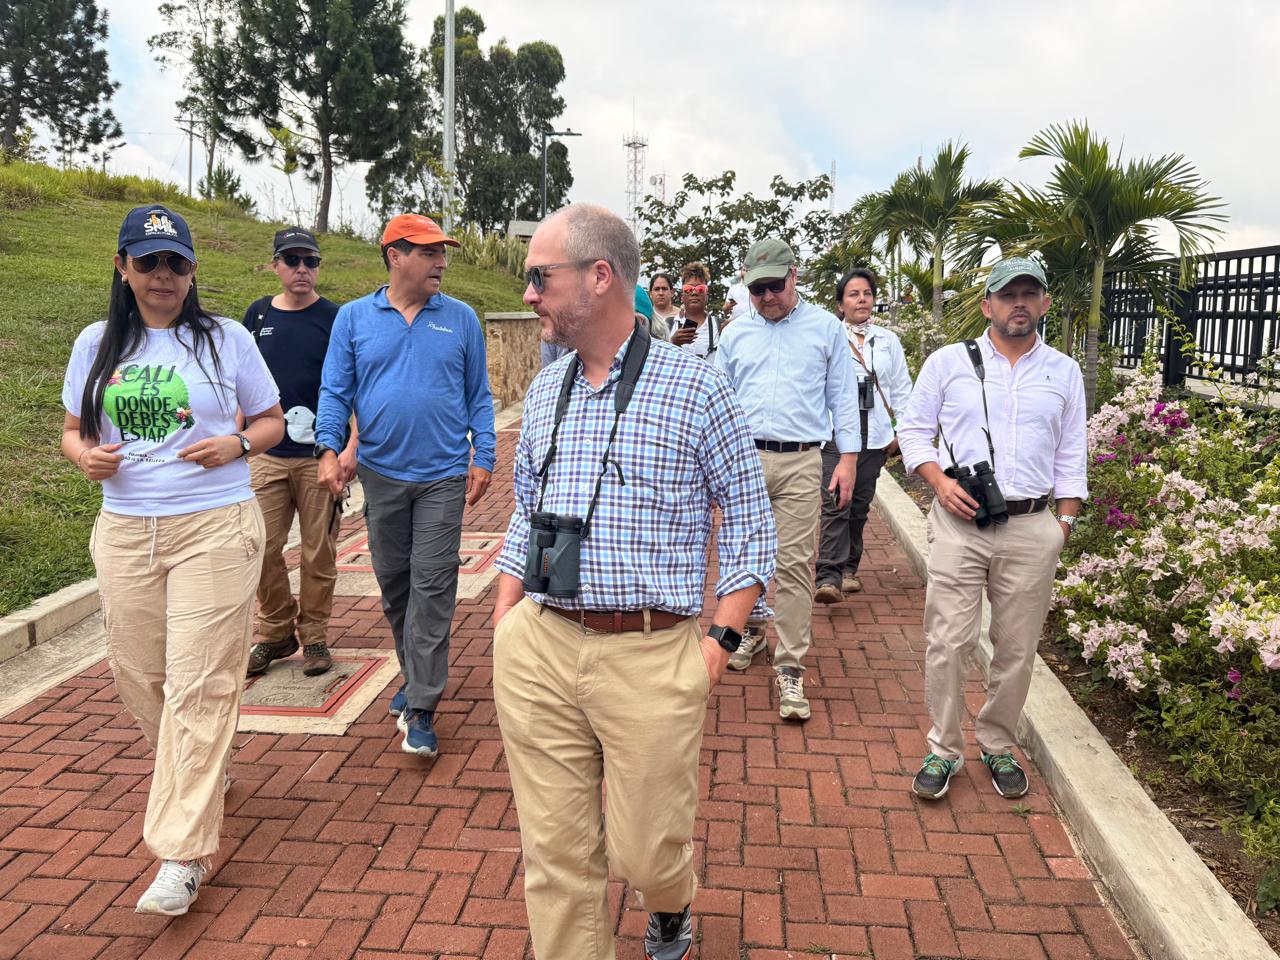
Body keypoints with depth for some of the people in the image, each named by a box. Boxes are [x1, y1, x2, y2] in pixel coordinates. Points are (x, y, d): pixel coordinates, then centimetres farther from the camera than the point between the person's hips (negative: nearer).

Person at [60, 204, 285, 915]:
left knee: (198, 686, -7)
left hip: (215, 529, -4)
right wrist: (86, 455, -7)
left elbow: (273, 421, 8)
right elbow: (74, 431, 16)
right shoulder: (97, 345, 9)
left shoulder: (227, 338, 1)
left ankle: (184, 853, 0)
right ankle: (205, 771, 40)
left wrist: (235, 443, -13)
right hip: (125, 534, 4)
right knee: (138, 674, 11)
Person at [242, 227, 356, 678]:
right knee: (263, 549, 5)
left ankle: (314, 636, 20)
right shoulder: (258, 315, 8)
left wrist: (352, 447, -15)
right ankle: (276, 633, 23)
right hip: (266, 455, 3)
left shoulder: (334, 319, -2)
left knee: (318, 552, 4)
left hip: (321, 456, -3)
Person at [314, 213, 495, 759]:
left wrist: (483, 458, 0)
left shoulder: (461, 319, 4)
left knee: (432, 588, -5)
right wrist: (329, 448, -13)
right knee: (393, 584, 13)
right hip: (381, 474, 2)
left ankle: (421, 708, -1)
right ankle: (417, 675, 33)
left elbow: (479, 396, 6)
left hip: (443, 476, -2)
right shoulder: (355, 318, 4)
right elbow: (335, 391, 2)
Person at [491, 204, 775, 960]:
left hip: (652, 655, -4)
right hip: (539, 649, 4)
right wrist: (504, 622, 10)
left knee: (645, 849, 10)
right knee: (555, 852, 9)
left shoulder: (696, 387, -5)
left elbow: (750, 519, -2)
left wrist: (721, 640, -8)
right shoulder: (544, 391, 10)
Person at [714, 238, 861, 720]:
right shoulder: (735, 333, 11)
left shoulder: (826, 328, 5)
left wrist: (848, 458, 2)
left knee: (795, 564, -5)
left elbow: (842, 396, 8)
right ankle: (751, 629, 36)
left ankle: (790, 668, 2)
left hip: (800, 463, -2)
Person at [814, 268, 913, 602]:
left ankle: (849, 568, 20)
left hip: (874, 436, 4)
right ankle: (829, 576, -15)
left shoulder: (888, 340, 12)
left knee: (860, 505, 9)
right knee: (835, 505, -13)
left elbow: (902, 389, 15)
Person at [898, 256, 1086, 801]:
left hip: (1032, 529, 2)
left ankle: (998, 746, 28)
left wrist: (1066, 521, 7)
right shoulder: (949, 362, 4)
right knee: (947, 641, -2)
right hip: (959, 523, -2)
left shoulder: (1064, 372, 11)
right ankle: (944, 749, 14)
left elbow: (1070, 455, 14)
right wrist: (939, 481, -9)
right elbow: (914, 429, 7)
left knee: (1017, 648, 9)